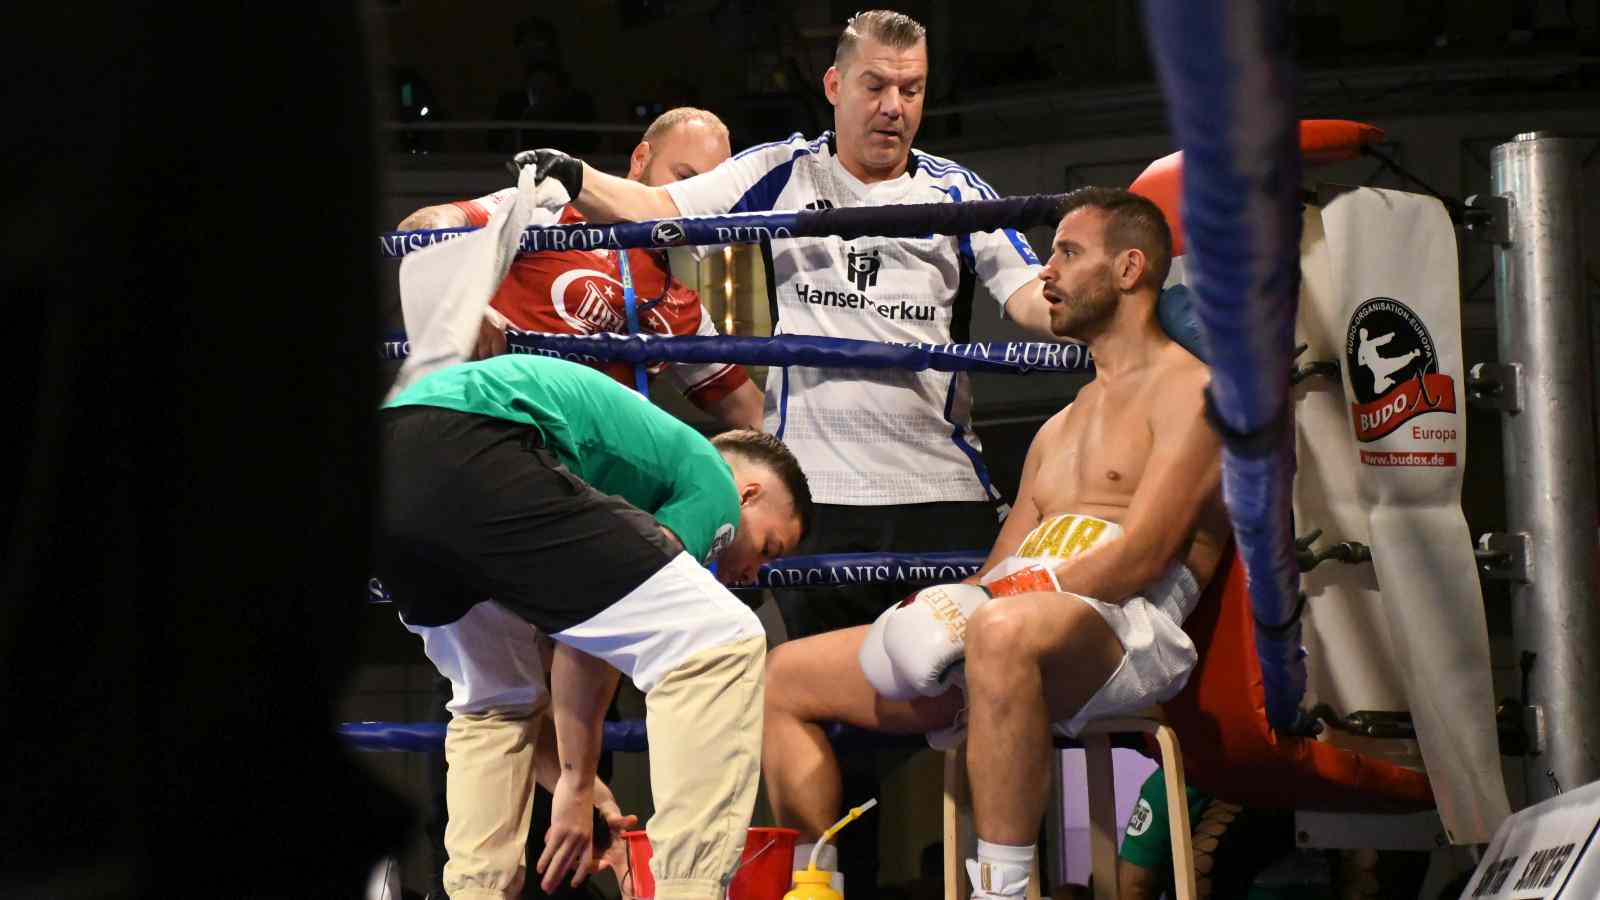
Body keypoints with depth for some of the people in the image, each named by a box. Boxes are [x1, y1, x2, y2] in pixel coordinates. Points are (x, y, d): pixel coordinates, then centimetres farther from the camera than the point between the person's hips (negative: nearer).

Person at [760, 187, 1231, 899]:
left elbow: (1140, 559, -10)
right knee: (784, 676, 4)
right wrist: (945, 611, -2)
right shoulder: (1058, 431, 32)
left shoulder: (1187, 389, 4)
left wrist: (984, 606, -16)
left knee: (1003, 631, -44)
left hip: (1127, 630, -9)